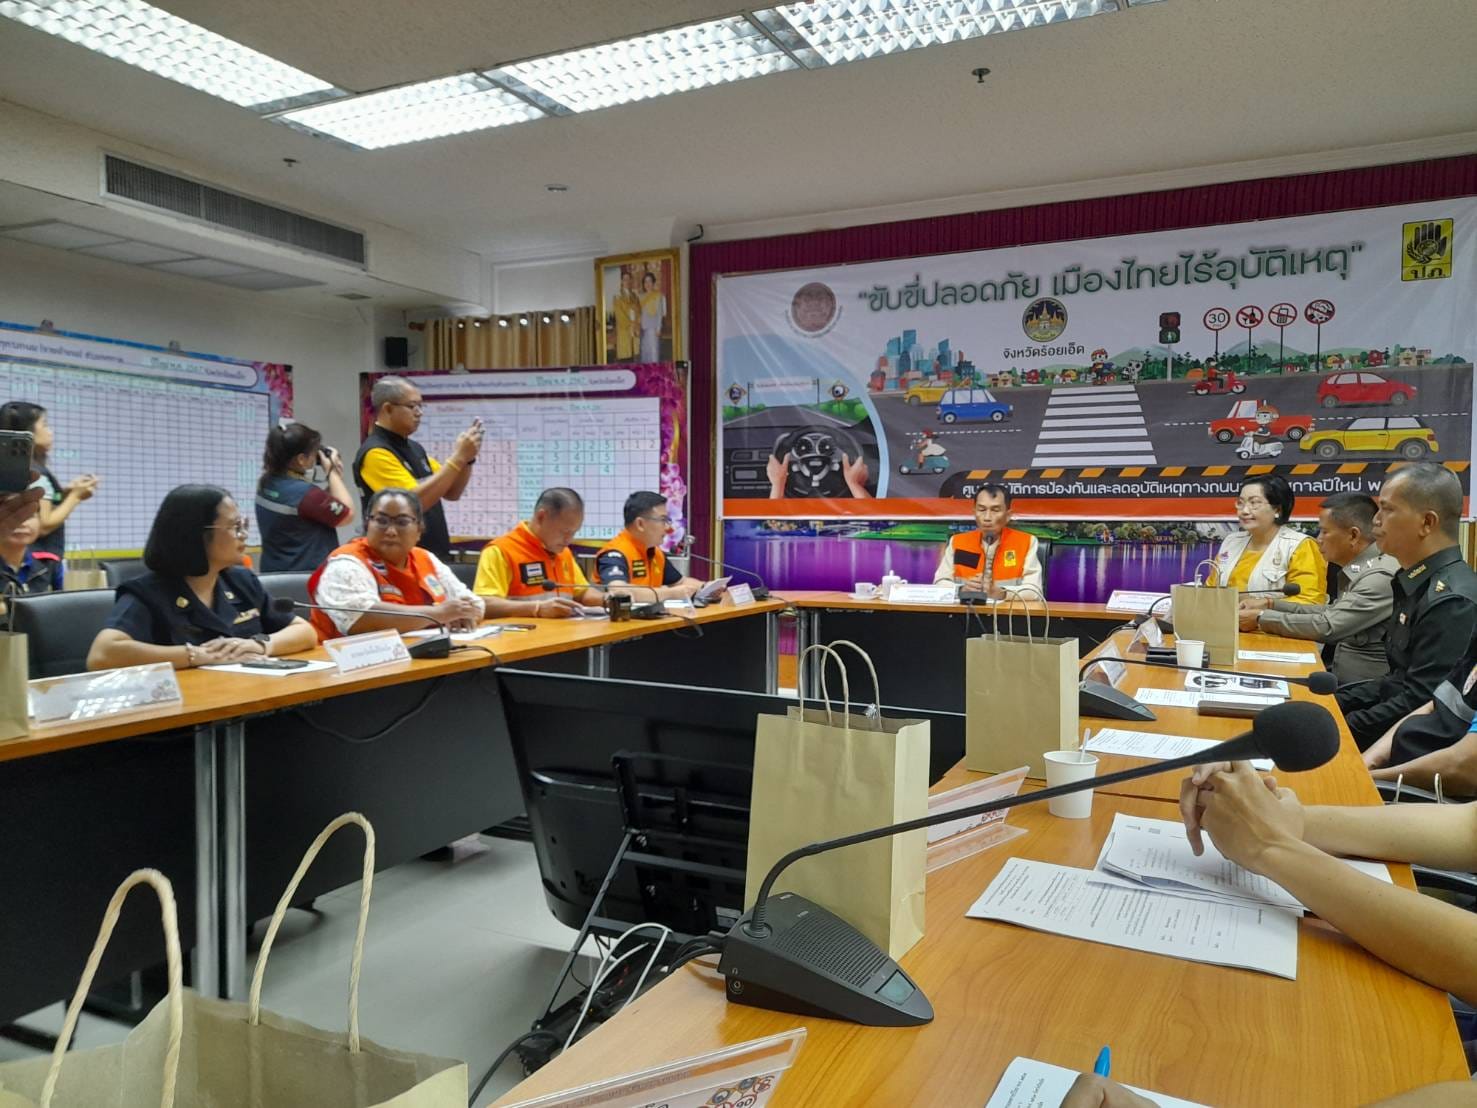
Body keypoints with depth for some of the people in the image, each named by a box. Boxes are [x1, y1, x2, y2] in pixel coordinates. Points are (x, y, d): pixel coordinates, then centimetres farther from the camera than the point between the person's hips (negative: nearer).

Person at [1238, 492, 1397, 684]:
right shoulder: (1359, 568, 10)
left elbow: (1327, 627, -22)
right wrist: (1270, 604, 9)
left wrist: (1261, 618, -12)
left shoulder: (1382, 576, -19)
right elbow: (1332, 613, 18)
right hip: (1340, 676, 8)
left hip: (1365, 690, -8)